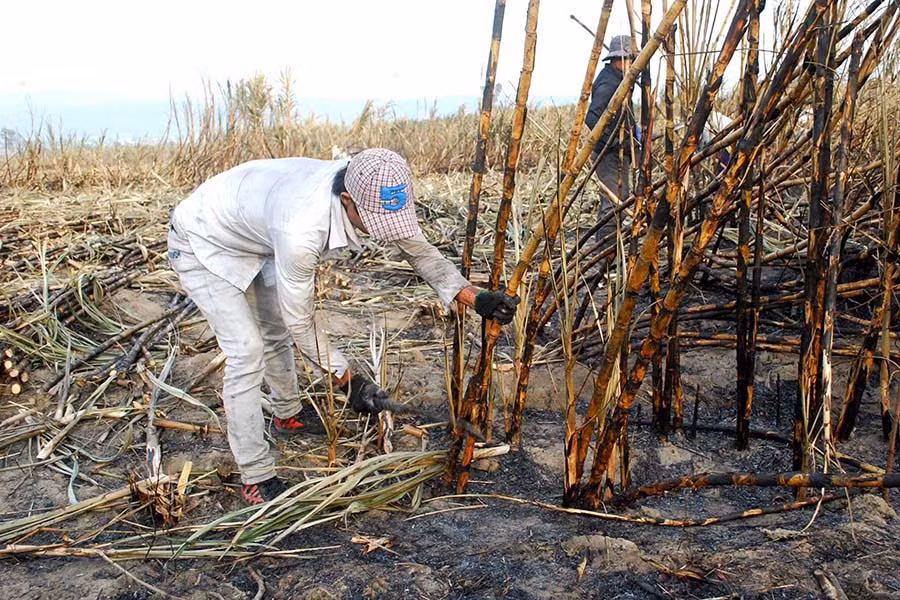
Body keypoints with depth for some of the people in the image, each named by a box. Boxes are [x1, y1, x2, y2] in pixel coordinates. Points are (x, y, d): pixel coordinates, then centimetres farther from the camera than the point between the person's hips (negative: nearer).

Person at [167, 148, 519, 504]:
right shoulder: (300, 230, -43)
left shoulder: (370, 192, -22)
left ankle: (288, 416, 45)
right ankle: (255, 477, -2)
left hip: (251, 240, 8)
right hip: (200, 244, -8)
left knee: (276, 332, 19)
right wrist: (344, 378, -20)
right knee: (247, 350, -14)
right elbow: (301, 321, -29)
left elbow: (419, 250, -8)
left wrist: (476, 298, -17)